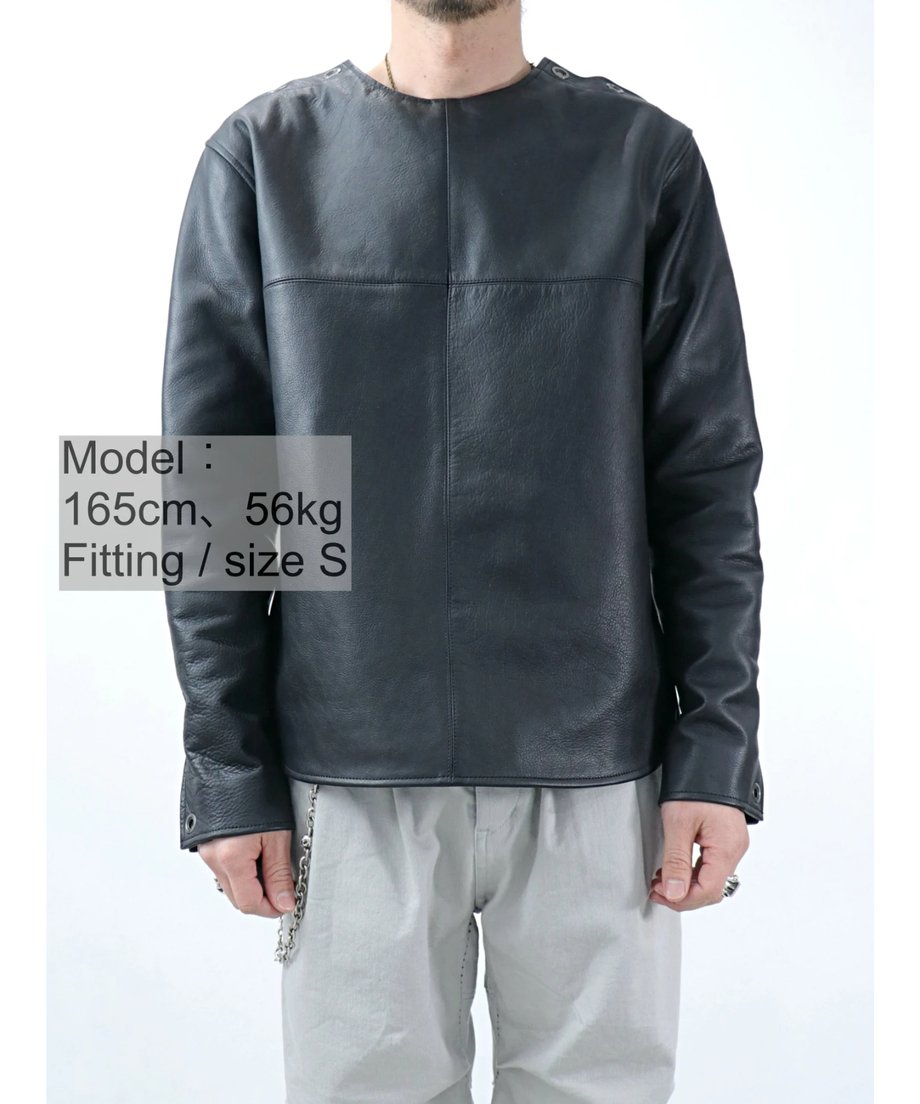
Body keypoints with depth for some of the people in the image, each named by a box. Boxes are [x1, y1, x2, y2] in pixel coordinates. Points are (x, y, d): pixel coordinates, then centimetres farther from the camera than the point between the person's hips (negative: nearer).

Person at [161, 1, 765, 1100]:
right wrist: (231, 771, -1)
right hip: (352, 771, 0)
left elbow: (708, 481, 2)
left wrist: (718, 751, -3)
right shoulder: (261, 157, 3)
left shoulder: (646, 157, 3)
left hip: (597, 765, 1)